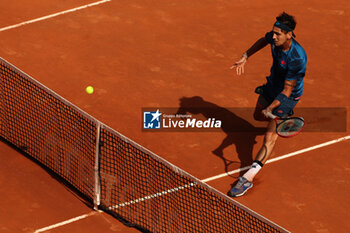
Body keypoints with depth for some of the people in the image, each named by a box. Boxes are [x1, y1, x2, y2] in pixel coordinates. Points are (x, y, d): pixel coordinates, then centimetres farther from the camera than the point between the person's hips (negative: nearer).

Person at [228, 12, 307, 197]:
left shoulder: (297, 58, -38)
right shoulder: (274, 38, -19)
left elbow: (287, 90, -31)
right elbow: (263, 41, 9)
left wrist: (270, 108, -40)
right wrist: (245, 56, 4)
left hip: (286, 96, -8)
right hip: (272, 85, 8)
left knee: (270, 137, -15)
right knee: (258, 115, 31)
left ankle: (248, 178, -19)